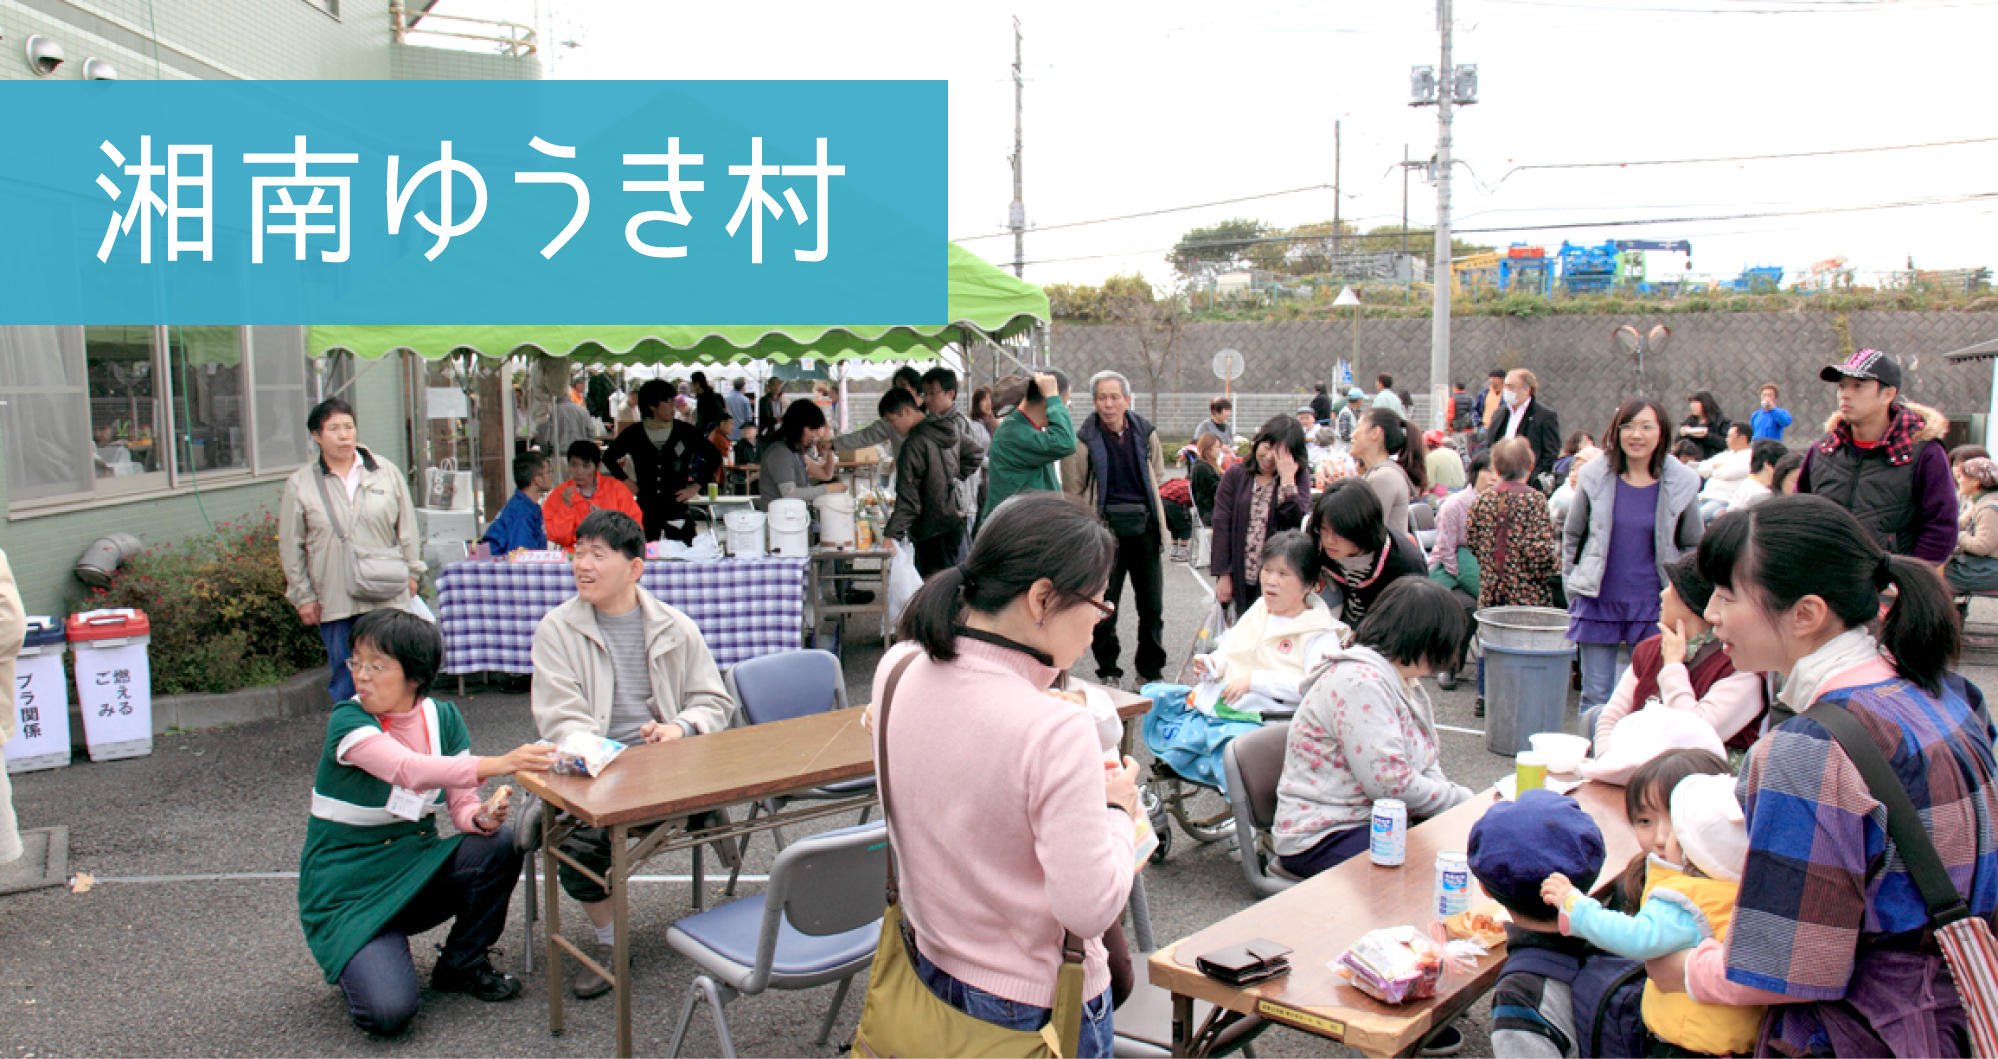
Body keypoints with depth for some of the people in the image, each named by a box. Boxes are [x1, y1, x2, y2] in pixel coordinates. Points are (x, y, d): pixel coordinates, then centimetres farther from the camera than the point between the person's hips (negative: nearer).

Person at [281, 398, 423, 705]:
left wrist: (411, 573, 8)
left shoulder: (386, 472, 5)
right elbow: (291, 547, 6)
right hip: (333, 602, 0)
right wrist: (303, 596, 3)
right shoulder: (299, 484, 3)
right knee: (345, 679, 5)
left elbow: (407, 528, 11)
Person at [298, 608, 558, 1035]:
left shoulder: (442, 718, -2)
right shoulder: (348, 721, -19)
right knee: (388, 1012, -26)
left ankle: (461, 964, 0)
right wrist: (497, 764, -51)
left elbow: (461, 803, -3)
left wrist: (481, 817, -28)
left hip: (417, 870, 5)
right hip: (348, 894, -5)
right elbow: (411, 771, -37)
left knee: (499, 843, -24)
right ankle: (353, 959, 11)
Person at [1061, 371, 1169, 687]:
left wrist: (1144, 505, 13)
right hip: (1106, 527, -3)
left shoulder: (1145, 433, 5)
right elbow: (1073, 491, 0)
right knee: (1105, 604, 2)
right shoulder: (1085, 440, -5)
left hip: (1144, 525, 3)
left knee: (1152, 605, 7)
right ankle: (1108, 670, 17)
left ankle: (1150, 671, 20)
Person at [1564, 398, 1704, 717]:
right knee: (1596, 697, 5)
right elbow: (1571, 535, 9)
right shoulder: (1594, 476, -2)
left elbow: (1693, 546, 10)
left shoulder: (1681, 482, -2)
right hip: (1598, 603, 0)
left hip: (1653, 607, 0)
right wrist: (1573, 589, 7)